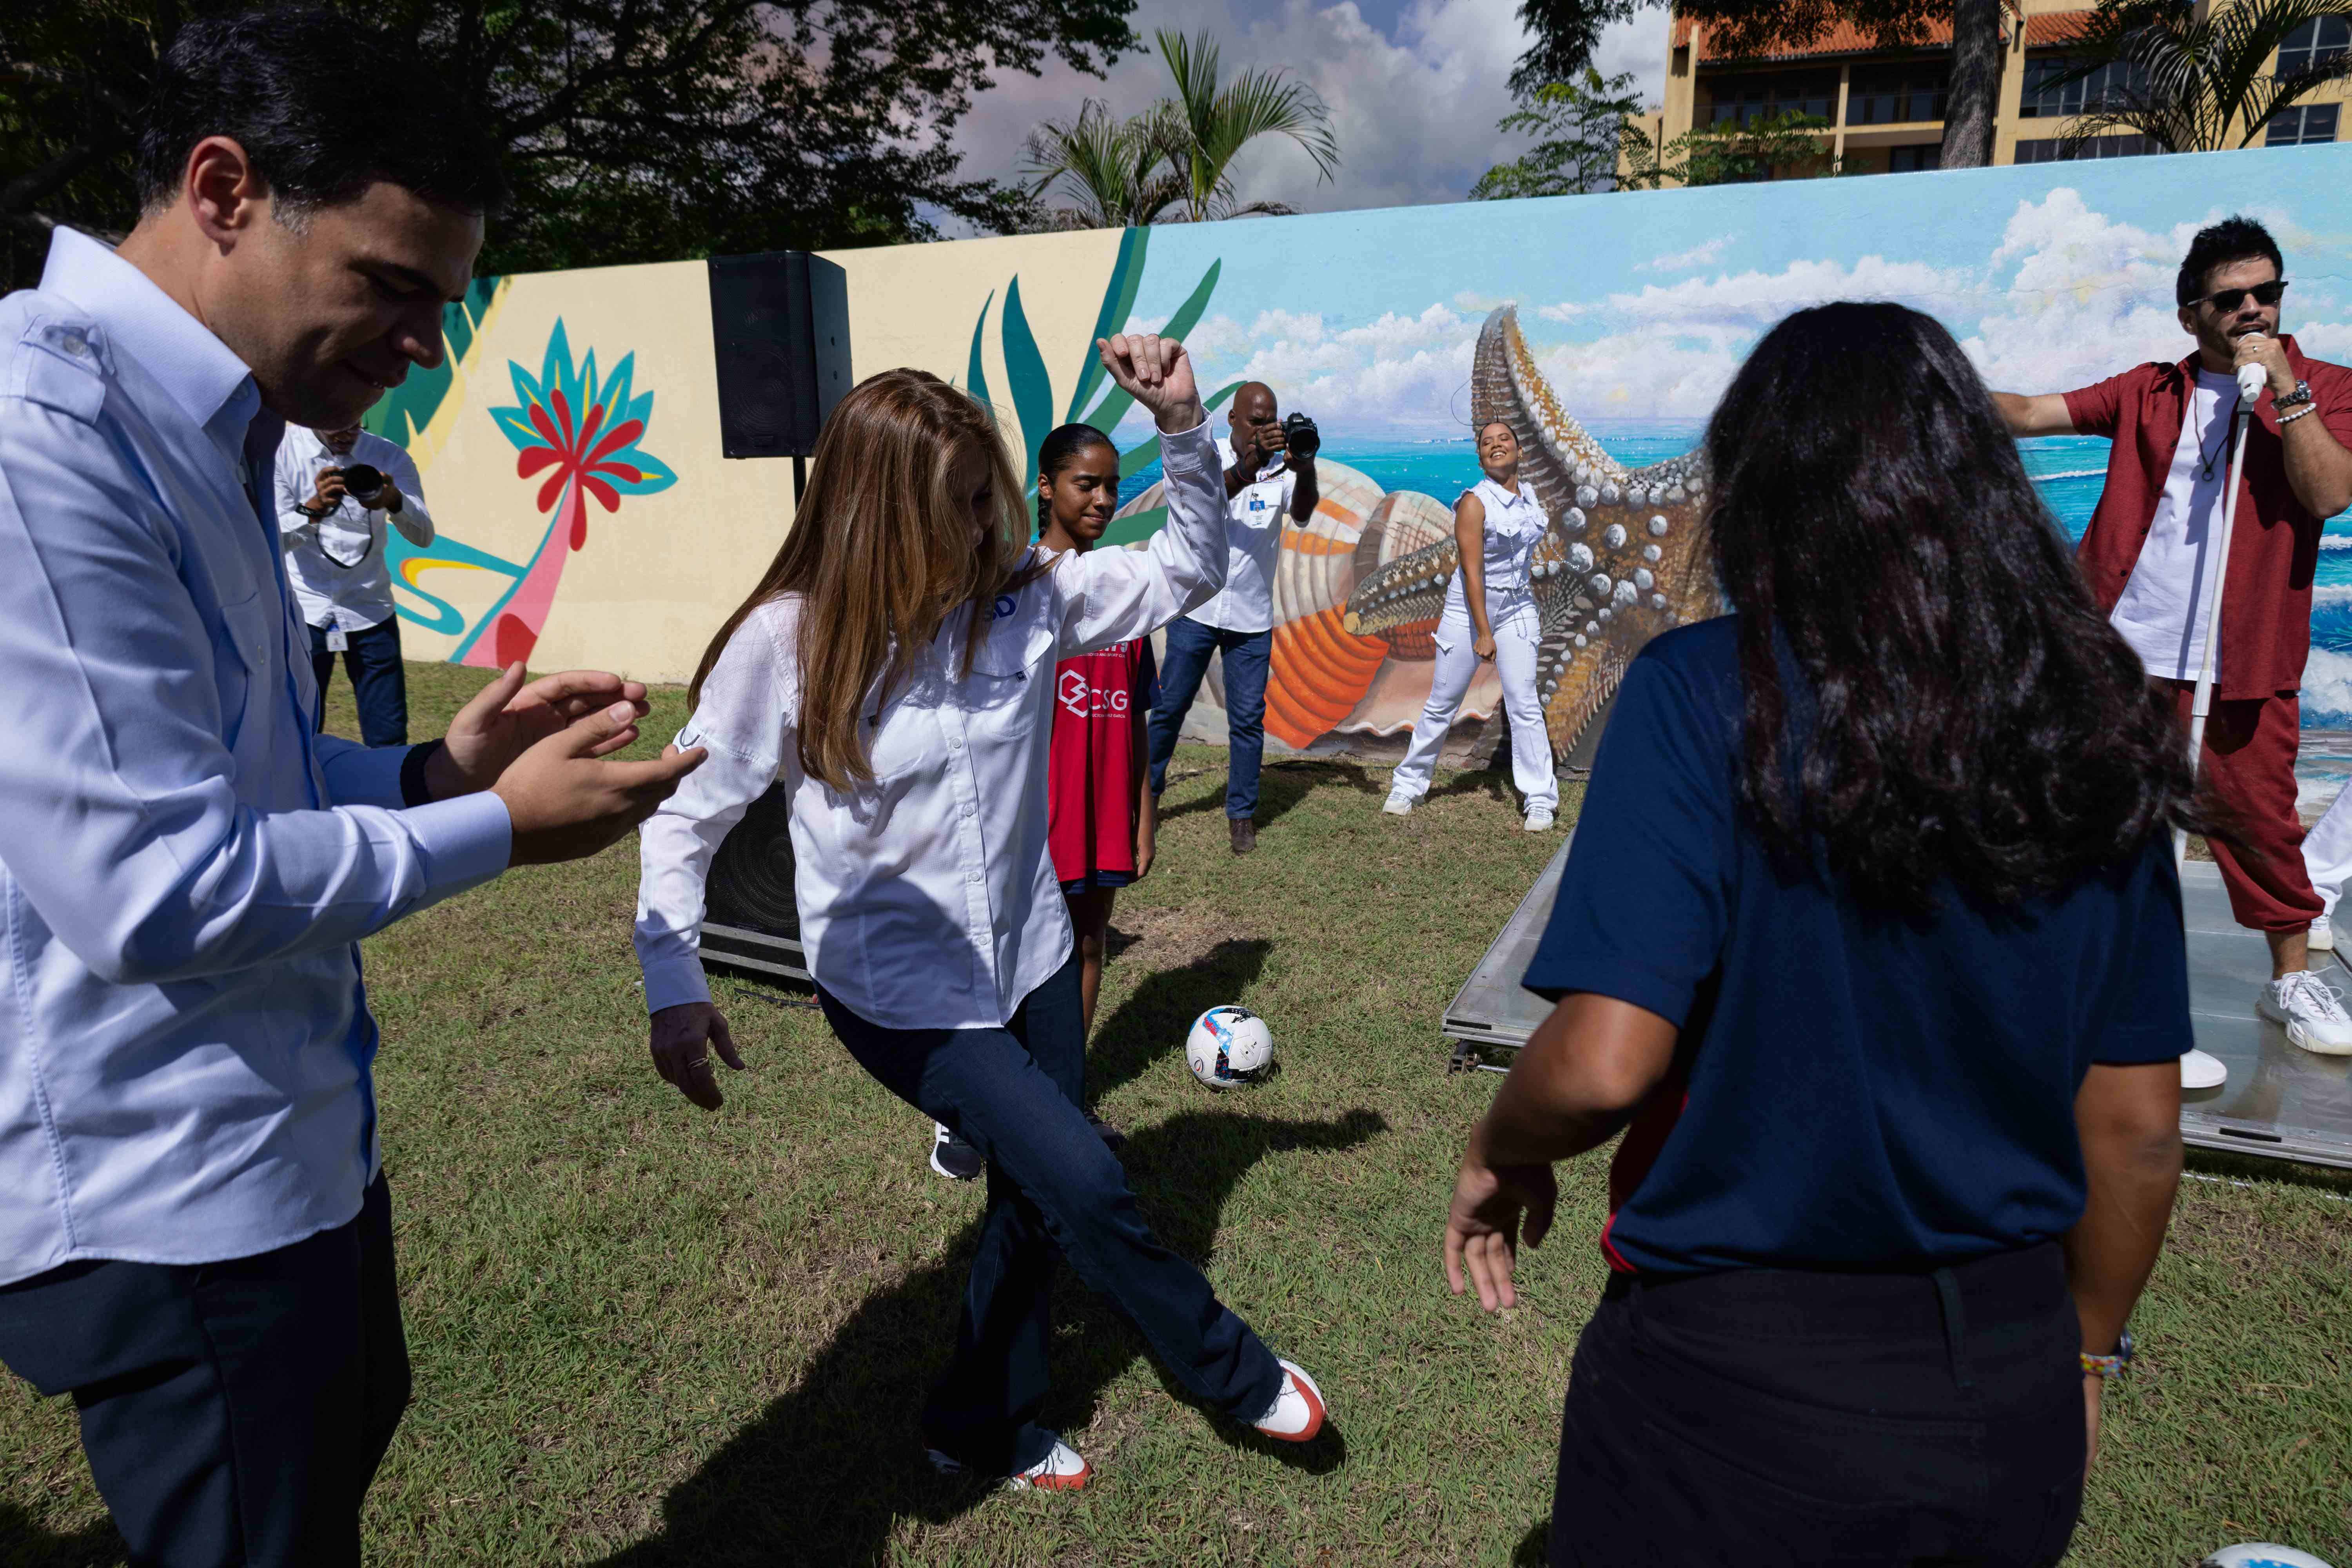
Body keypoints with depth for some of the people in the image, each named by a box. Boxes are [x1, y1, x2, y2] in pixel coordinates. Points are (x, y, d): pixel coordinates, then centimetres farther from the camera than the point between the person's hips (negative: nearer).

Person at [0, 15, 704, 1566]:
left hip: (295, 1137, 9)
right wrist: (495, 830, -16)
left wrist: (436, 767, -2)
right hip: (173, 1204, -9)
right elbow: (156, 889, -27)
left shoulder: (201, 438, 8)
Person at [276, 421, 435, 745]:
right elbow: (274, 538, -12)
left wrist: (395, 501, -31)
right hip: (303, 610, -1)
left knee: (389, 737, 0)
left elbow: (423, 536, -10)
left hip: (370, 611, 1)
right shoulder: (282, 451, -5)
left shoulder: (387, 457, -1)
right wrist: (314, 508, -32)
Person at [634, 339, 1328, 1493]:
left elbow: (1190, 571, 1)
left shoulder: (1025, 597, -8)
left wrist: (1182, 427, -14)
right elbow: (687, 815, -9)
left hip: (1028, 960, 5)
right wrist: (674, 984, -19)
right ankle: (1233, 1377, 22)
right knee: (1086, 1182, -8)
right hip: (897, 994, -5)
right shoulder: (784, 643, -17)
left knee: (1037, 1202, 17)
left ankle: (985, 1432, 44)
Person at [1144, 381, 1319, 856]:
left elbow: (1302, 513, -19)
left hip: (1252, 619, 1)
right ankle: (1146, 792, 26)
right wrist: (1248, 466, -44)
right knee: (1169, 706, 8)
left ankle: (1242, 815, 14)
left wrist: (1305, 472, -41)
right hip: (1196, 609, -1)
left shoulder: (1281, 468, -1)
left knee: (1248, 718, 3)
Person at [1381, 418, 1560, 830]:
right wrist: (1484, 634, -21)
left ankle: (1540, 799, 5)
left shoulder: (1528, 496, 7)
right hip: (1468, 610, -4)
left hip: (1517, 610, 4)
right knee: (1442, 705, 4)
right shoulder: (1474, 503, -13)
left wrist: (1535, 606, 23)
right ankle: (1408, 785, 20)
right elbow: (1472, 572, -18)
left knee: (1525, 704, -3)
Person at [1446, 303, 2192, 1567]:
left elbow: (1602, 1064, -24)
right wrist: (2082, 1354, 18)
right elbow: (2137, 1129, 3)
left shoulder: (1704, 694, -18)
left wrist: (1496, 1153, -3)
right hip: (2010, 1398, 5)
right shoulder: (2099, 727, -2)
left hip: (1738, 1381, -4)